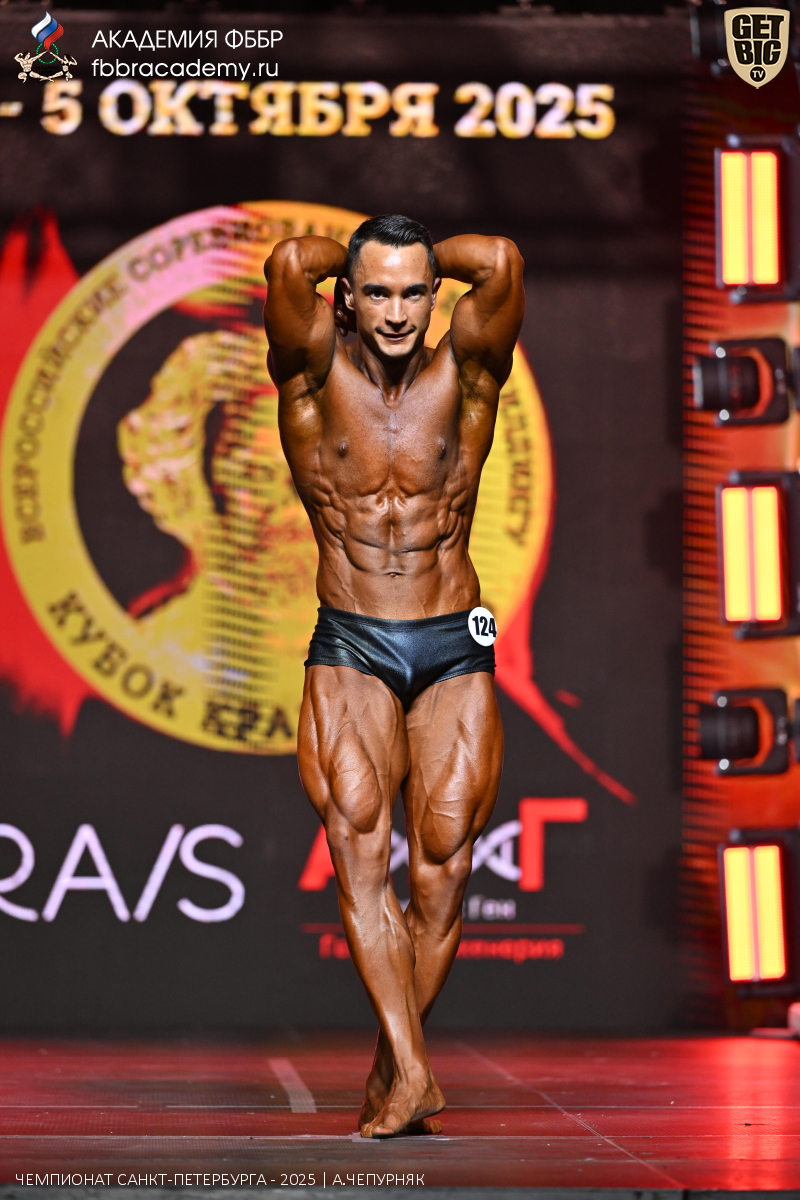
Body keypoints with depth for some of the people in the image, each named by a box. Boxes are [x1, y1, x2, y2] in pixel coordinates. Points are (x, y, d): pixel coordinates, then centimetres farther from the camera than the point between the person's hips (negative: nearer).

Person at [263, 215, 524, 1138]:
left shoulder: (462, 374, 2)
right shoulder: (317, 374, 0)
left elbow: (502, 262, -14)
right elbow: (288, 264, -17)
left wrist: (427, 257, 3)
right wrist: (350, 259, 3)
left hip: (455, 652, 1)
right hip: (349, 651, -1)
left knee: (443, 861, -9)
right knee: (356, 837, -21)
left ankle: (387, 1075, 3)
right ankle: (413, 1076, -27)